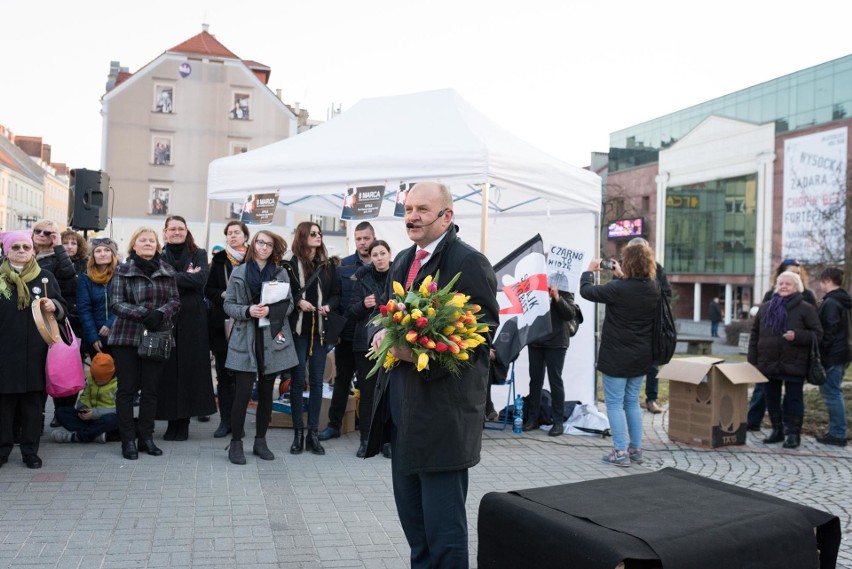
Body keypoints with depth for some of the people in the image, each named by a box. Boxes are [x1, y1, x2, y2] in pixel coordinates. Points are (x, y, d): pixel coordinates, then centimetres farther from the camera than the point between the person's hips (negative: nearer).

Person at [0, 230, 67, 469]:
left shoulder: (45, 277, 8)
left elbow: (62, 306, 11)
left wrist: (53, 306, -12)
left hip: (35, 350, 0)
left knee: (33, 400, 5)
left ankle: (30, 450, 14)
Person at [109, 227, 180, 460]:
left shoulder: (167, 271, 8)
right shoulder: (122, 271, 1)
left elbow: (175, 300, 5)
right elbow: (117, 304, -6)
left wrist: (160, 313, -15)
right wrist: (143, 313, -20)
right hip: (127, 337, -2)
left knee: (150, 389, 7)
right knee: (127, 389, 2)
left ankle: (146, 437, 17)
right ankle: (128, 440, 10)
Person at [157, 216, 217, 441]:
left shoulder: (198, 255, 9)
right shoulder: (159, 256, 10)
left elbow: (201, 279, -9)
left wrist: (172, 277, -11)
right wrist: (186, 278, -13)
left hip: (192, 320, 0)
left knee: (189, 367, 0)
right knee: (168, 369, -1)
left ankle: (183, 422, 8)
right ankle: (172, 420, 9)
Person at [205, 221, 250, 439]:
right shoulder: (219, 259, 9)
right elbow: (208, 290, 9)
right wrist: (223, 295, -9)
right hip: (221, 323, 3)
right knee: (224, 373, 6)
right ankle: (225, 420, 12)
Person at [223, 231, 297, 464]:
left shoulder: (281, 273, 6)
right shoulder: (239, 273, 4)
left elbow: (289, 303, 5)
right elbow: (228, 305, 3)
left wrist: (272, 310, -13)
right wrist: (248, 311, -15)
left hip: (273, 339, 2)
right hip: (246, 338, -2)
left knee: (266, 392, 8)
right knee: (243, 392, -5)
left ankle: (261, 441, 20)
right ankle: (236, 442, 8)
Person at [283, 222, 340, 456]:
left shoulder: (328, 265, 7)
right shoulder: (291, 265, -2)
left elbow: (336, 294, 9)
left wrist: (329, 305, -10)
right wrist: (298, 302, -15)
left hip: (320, 329, 2)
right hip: (298, 328, -2)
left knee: (316, 381, 5)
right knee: (297, 380, 2)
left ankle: (313, 433, 11)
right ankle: (298, 432, 9)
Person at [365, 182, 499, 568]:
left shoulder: (469, 262, -11)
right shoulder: (403, 261, 14)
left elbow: (482, 338, -16)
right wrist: (381, 332, -2)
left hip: (443, 415, -8)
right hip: (400, 409, 8)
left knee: (442, 525, 0)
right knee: (411, 514, 20)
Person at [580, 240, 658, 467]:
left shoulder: (618, 289, -22)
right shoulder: (654, 289, -2)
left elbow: (586, 291, -11)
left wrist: (589, 271, 6)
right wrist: (622, 277, 22)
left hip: (616, 357, -6)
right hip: (640, 357, 7)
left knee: (615, 403, 2)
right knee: (632, 402, 18)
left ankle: (621, 452, 2)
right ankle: (636, 449, 23)